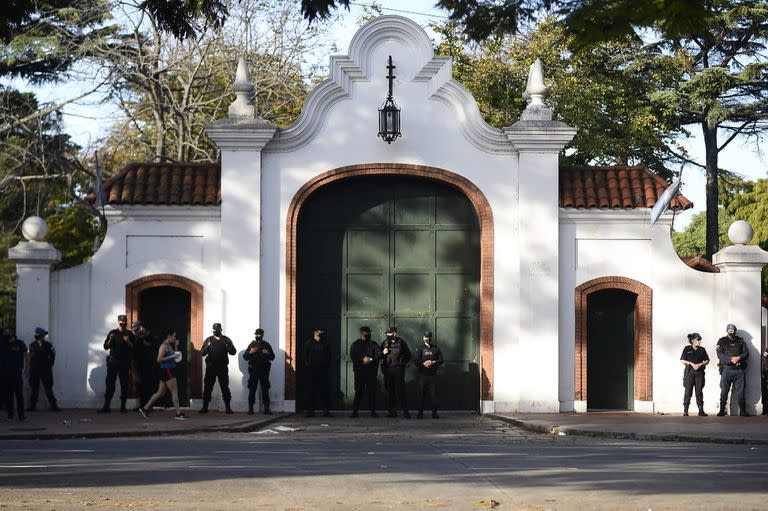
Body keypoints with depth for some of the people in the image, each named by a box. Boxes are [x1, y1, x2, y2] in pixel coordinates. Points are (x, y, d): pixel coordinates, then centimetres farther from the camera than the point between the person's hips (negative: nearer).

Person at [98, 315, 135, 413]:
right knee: (110, 384, -4)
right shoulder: (113, 333, 8)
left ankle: (123, 407, 4)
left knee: (124, 385, 0)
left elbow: (133, 348, 2)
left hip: (125, 363, 0)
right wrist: (110, 340, -14)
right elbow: (106, 346, 4)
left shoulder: (129, 334, 7)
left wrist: (128, 341, -16)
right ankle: (106, 406, -3)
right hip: (113, 361, 0)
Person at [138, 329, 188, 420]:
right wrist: (171, 357, -19)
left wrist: (176, 347, 13)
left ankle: (145, 408, 15)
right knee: (175, 392, -6)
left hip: (169, 371, 10)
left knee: (160, 393, 12)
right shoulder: (164, 346, -13)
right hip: (167, 371, -10)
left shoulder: (169, 345, 16)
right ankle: (178, 414, -3)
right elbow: (159, 359, -18)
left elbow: (173, 356, 23)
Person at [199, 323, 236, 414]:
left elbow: (233, 352, -5)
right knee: (207, 388, 2)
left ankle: (228, 407, 5)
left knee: (225, 388, 0)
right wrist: (207, 347, -22)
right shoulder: (209, 340, 6)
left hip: (222, 368, -1)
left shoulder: (226, 340, 3)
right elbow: (202, 353, -2)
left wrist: (228, 346, -25)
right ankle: (205, 407, 8)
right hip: (210, 368, 1)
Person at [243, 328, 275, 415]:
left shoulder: (266, 345, 10)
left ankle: (266, 409, 3)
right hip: (253, 370, 0)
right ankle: (250, 408, 0)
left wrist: (268, 353, -10)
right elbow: (245, 356, 6)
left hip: (264, 370, 1)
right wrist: (250, 352, -13)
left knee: (265, 389, 1)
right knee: (252, 389, -3)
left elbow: (272, 357, 10)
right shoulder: (252, 344, 9)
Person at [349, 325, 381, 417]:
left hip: (371, 371, 1)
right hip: (359, 370, -1)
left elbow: (379, 354, 0)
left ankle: (373, 411, 3)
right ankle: (355, 411, 3)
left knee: (372, 391, -1)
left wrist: (370, 359, -16)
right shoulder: (355, 344, 11)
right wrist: (362, 359, -15)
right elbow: (352, 355, -1)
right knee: (359, 391, -2)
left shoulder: (374, 344, 13)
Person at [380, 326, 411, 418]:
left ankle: (405, 411, -6)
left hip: (398, 369, -4)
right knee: (389, 391, 4)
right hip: (387, 369, 4)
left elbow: (408, 355, 11)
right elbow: (380, 356, 16)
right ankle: (392, 411, 10)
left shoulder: (401, 343, 2)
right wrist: (383, 353, -4)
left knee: (400, 391, -8)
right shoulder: (385, 343, 10)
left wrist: (403, 363, 0)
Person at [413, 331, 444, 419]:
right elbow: (415, 360, 0)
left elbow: (441, 360, 6)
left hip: (433, 374, 1)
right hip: (422, 374, -1)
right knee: (421, 394, -1)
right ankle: (420, 413, 4)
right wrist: (423, 363, -16)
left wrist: (433, 362, -9)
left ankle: (434, 413, 1)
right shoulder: (420, 348, 8)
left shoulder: (436, 348, 11)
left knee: (434, 394, -3)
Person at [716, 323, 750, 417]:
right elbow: (720, 355, -4)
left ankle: (742, 410, 4)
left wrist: (739, 358, -14)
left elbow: (746, 353, 6)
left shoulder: (740, 341, 15)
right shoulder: (722, 341, 8)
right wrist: (731, 360, -16)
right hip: (726, 369, -1)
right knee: (724, 391, -1)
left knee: (740, 391, 0)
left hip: (739, 370, 1)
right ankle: (722, 410, 4)